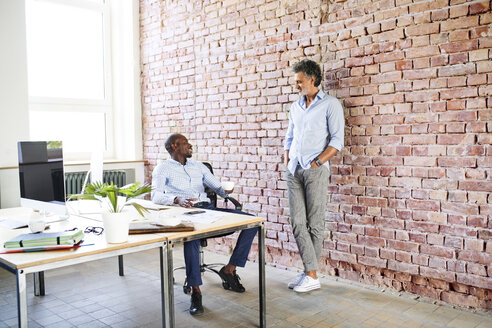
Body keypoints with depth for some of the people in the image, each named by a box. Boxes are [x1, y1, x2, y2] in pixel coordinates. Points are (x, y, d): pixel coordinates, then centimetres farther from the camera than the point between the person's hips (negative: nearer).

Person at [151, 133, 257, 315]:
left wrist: (226, 192, -2)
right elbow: (156, 195, -4)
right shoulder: (163, 168, 12)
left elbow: (217, 186, 23)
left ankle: (229, 269, -4)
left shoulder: (198, 166, 28)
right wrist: (177, 199, -24)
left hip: (208, 209, 5)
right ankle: (195, 290, -30)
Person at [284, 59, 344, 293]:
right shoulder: (295, 107, 19)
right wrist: (287, 164, 9)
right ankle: (311, 273, 6)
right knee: (297, 223, 1)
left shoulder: (330, 105, 0)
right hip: (294, 170, 6)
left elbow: (337, 141, -7)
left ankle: (310, 274, 10)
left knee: (314, 223, 0)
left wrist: (316, 162, -13)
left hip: (315, 170, -6)